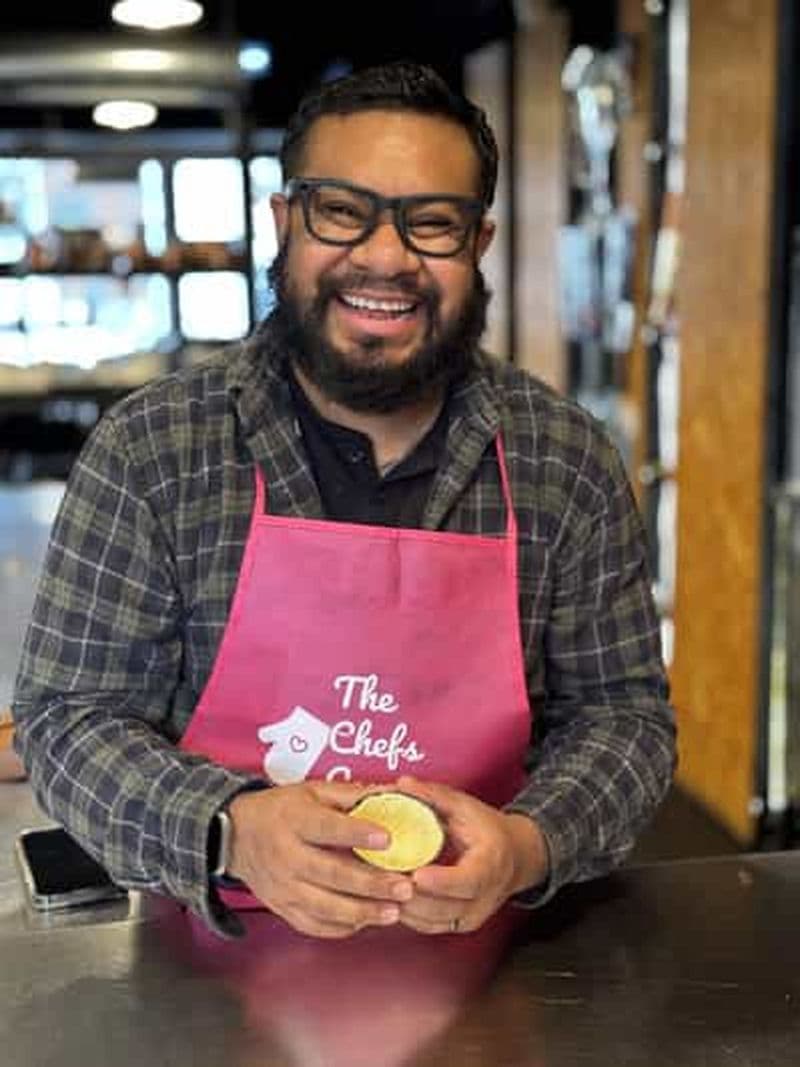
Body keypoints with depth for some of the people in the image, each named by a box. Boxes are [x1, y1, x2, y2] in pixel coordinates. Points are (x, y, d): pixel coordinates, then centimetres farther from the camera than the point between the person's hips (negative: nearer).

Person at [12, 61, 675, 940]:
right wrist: (230, 830, -24)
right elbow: (65, 716, -6)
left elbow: (622, 711, 2)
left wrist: (527, 846, -18)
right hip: (217, 946, 0)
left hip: (472, 941, 1)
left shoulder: (569, 462, -4)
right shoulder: (147, 450, -9)